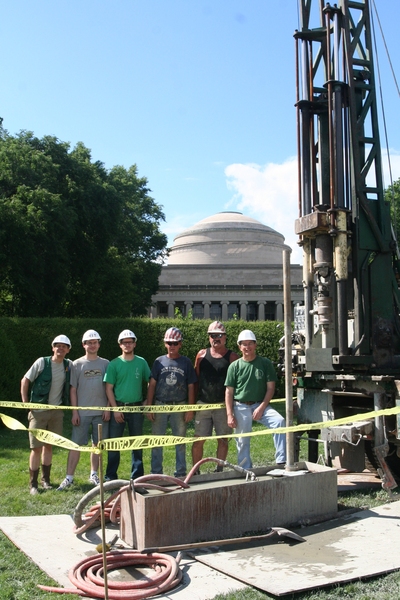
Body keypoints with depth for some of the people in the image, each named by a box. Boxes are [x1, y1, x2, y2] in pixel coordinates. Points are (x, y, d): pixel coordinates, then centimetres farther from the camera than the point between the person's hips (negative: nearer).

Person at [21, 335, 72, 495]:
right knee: (36, 447, -2)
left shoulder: (69, 365, 1)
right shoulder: (42, 362, -10)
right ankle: (33, 484, 7)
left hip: (56, 411, 3)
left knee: (49, 446, 12)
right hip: (38, 411, -3)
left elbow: (71, 387, 13)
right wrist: (25, 403, -7)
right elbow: (25, 381, -3)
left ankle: (46, 479, 24)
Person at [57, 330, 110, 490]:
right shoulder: (77, 364, 3)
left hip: (101, 412, 1)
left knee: (98, 444, 9)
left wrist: (108, 409, -1)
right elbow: (73, 389, 2)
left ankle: (94, 474, 22)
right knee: (76, 444, -2)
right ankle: (69, 477, 4)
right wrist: (74, 412, -3)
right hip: (82, 412, -1)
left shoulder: (105, 364, 6)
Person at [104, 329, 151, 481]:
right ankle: (110, 476, 12)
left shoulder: (141, 362, 4)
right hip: (118, 407, -1)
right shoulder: (114, 364, -1)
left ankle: (137, 476, 19)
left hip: (136, 408, 1)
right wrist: (115, 409, -9)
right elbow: (109, 388, -3)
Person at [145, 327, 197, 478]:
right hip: (160, 405, 1)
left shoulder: (186, 362, 3)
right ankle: (156, 473, 16)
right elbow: (152, 384, 4)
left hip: (179, 406, 0)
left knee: (180, 441, 7)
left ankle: (180, 473, 17)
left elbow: (191, 387, 3)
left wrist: (190, 409, -2)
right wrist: (149, 406, -2)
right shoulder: (159, 361, 4)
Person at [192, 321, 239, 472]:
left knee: (223, 440, 5)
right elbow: (195, 379, 11)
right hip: (203, 403, 2)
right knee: (198, 440, 2)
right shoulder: (202, 354, 7)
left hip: (223, 405, -1)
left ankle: (219, 470, 18)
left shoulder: (232, 357, 1)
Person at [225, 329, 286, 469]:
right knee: (242, 442, 5)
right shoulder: (235, 366, 1)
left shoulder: (265, 363, 0)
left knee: (279, 421, -25)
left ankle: (281, 461, -21)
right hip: (240, 407, 1)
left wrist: (261, 407, -10)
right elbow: (229, 392, 1)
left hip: (260, 405, 0)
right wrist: (230, 415, -5)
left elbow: (270, 388, -1)